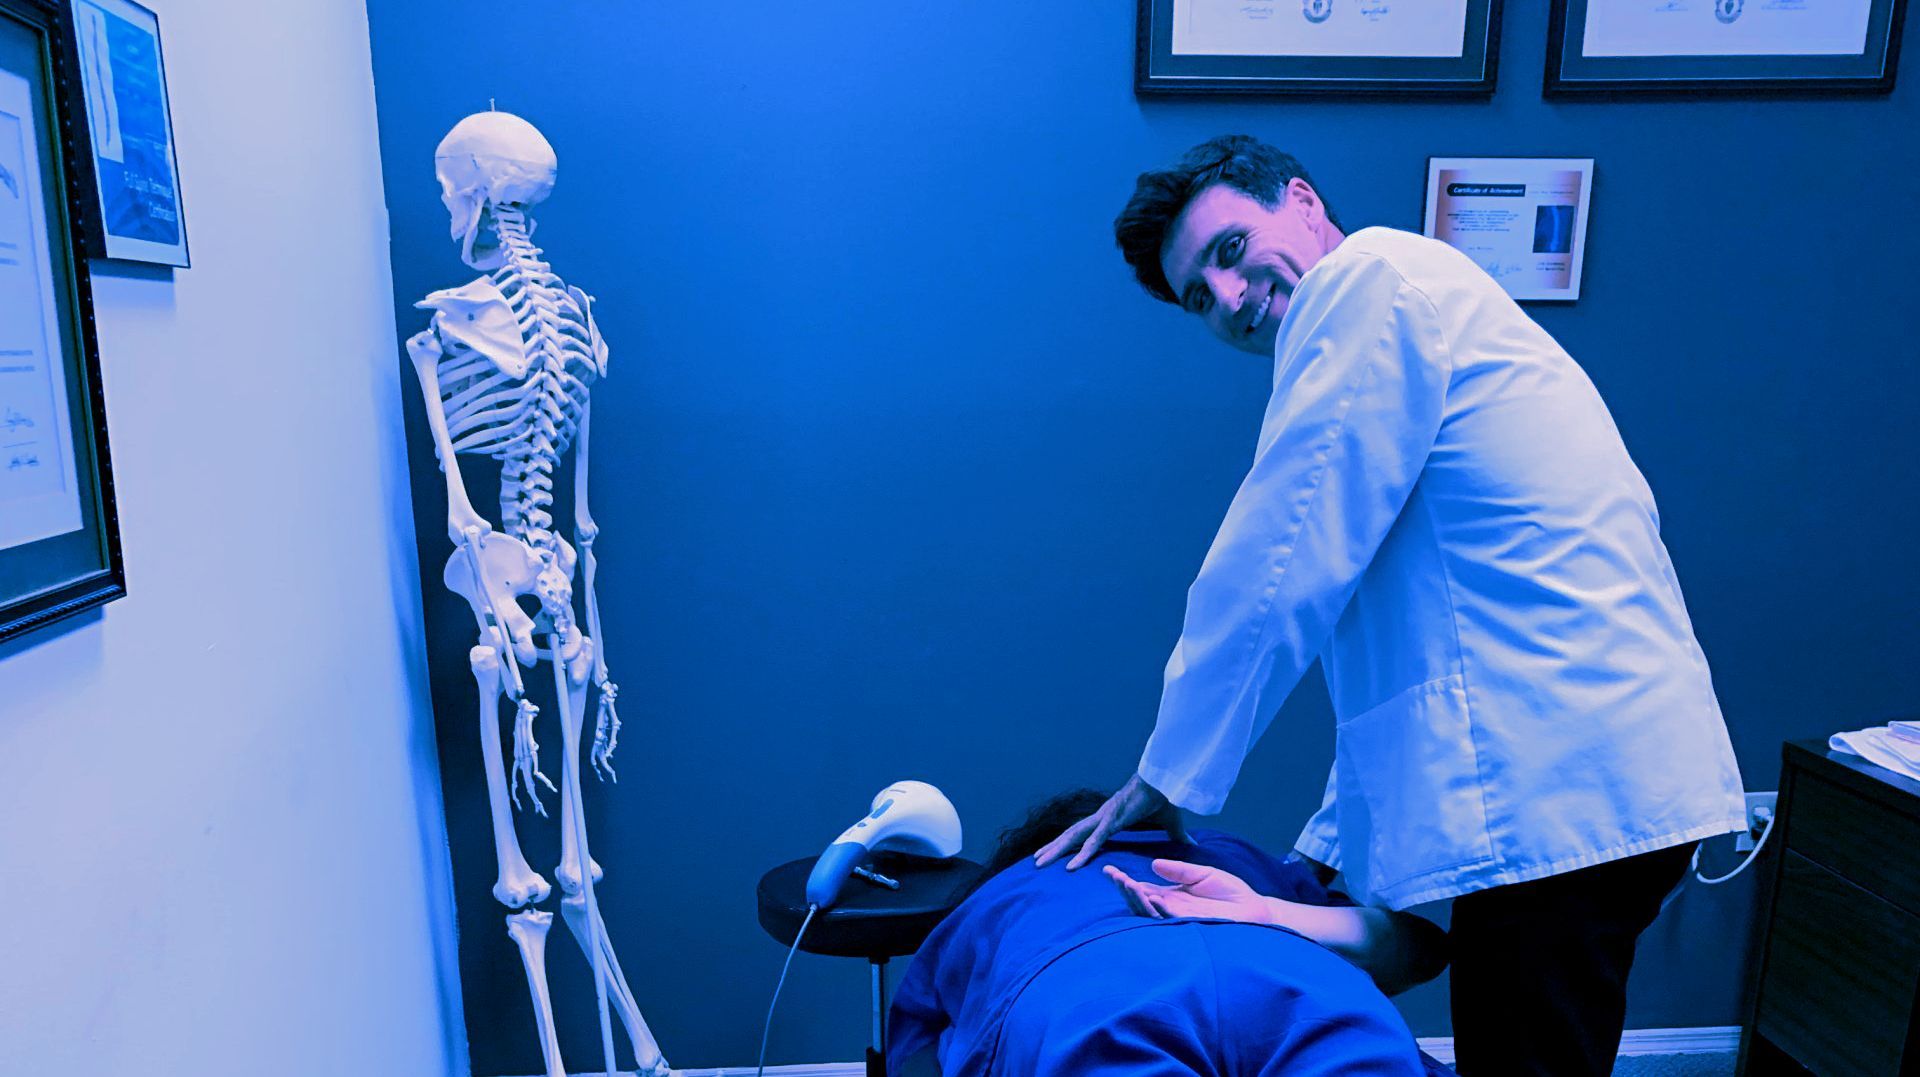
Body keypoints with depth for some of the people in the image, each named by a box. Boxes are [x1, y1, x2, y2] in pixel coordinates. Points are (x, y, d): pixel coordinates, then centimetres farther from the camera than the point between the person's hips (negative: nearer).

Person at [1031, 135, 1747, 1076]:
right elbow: (1400, 657, 21)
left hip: (1566, 787, -10)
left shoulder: (1373, 272, -6)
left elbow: (1278, 572, -13)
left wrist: (1165, 779, -1)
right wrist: (1326, 855, 21)